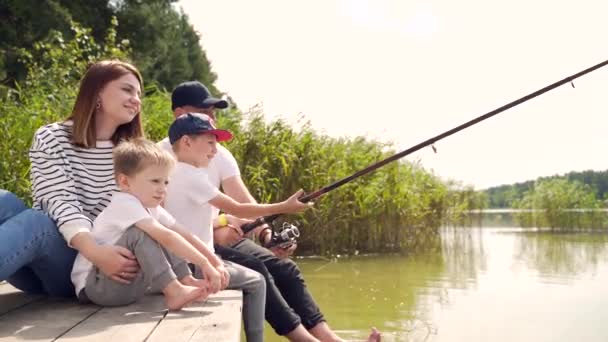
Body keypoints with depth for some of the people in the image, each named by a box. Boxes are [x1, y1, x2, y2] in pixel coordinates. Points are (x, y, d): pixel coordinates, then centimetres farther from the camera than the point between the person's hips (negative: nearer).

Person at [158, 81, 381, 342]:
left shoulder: (219, 154, 7)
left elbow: (244, 202, -1)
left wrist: (267, 233, -20)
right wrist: (214, 230, -25)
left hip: (222, 235, 7)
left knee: (285, 269, -11)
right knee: (253, 268, -27)